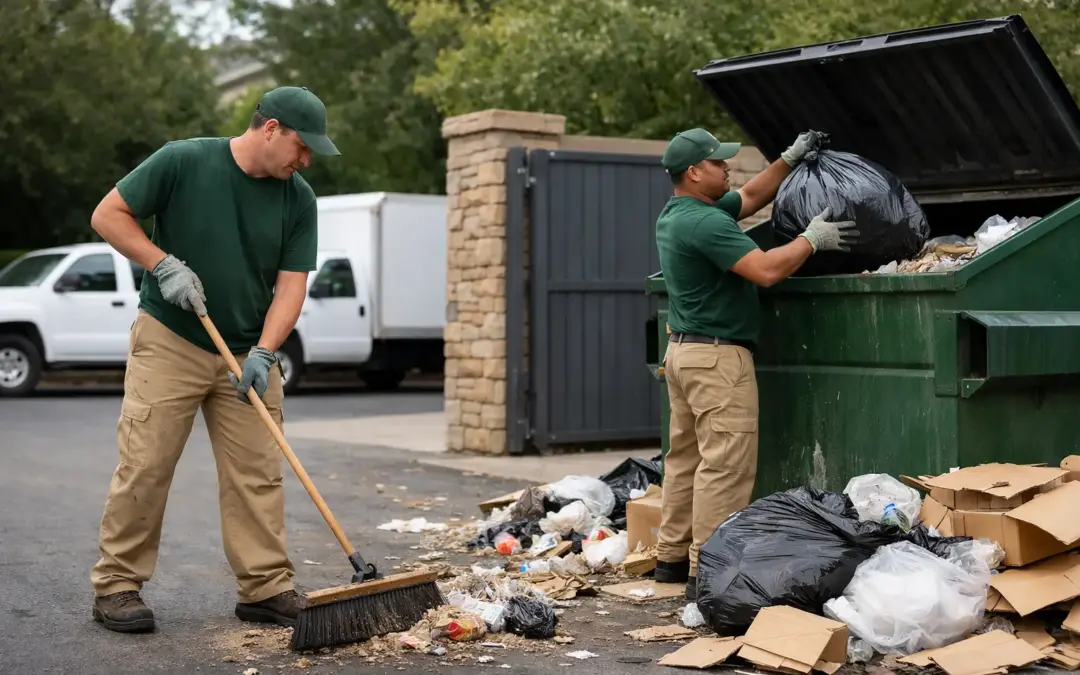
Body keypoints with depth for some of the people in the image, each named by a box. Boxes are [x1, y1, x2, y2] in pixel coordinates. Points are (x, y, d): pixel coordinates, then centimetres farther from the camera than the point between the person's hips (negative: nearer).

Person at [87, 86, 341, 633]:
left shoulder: (298, 199, 0)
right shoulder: (183, 161, -10)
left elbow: (291, 284, -2)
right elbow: (108, 214, -5)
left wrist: (262, 353, -15)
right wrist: (164, 265, -16)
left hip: (249, 354, 4)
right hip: (168, 341, -3)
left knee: (258, 474, 2)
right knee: (145, 466, -4)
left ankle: (266, 588, 10)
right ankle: (116, 585, 8)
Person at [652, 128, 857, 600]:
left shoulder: (675, 214, 13)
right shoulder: (703, 222, -20)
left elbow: (750, 197, 26)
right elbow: (766, 270, -25)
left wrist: (790, 159, 21)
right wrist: (812, 239, -12)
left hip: (683, 349, 11)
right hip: (717, 355, -11)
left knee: (685, 456, 14)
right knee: (725, 465, -8)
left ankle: (672, 557, 20)